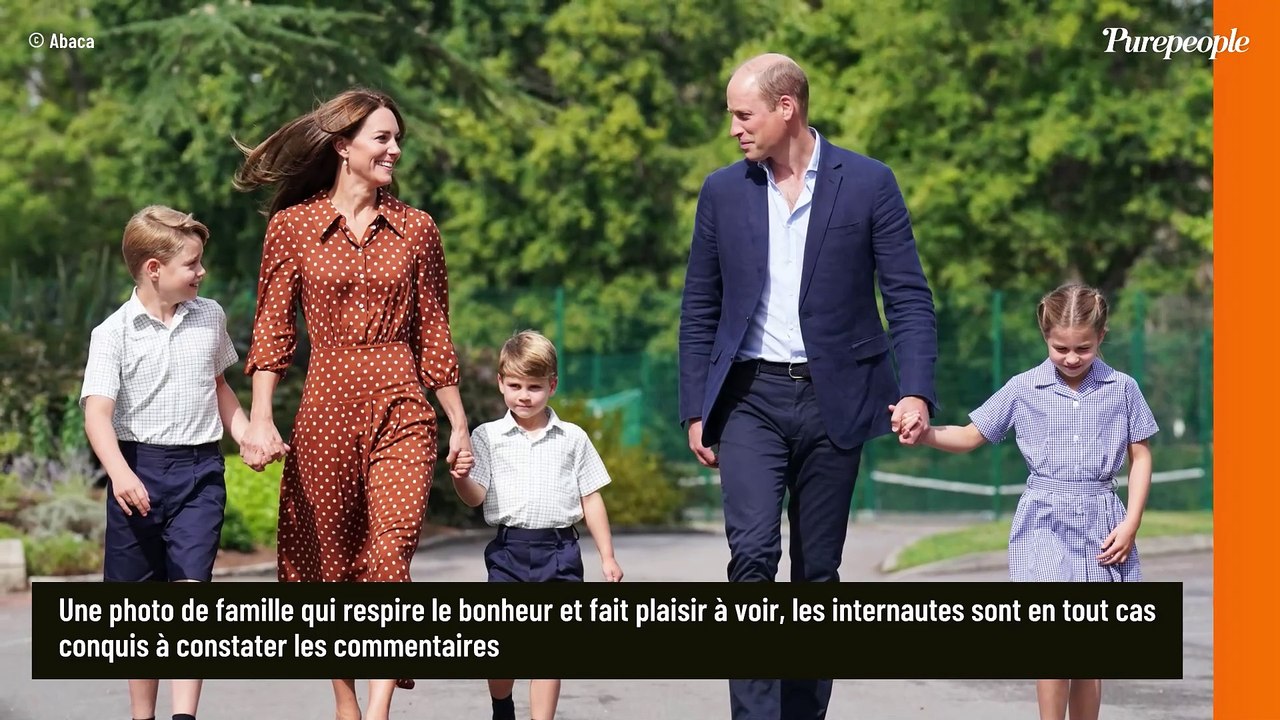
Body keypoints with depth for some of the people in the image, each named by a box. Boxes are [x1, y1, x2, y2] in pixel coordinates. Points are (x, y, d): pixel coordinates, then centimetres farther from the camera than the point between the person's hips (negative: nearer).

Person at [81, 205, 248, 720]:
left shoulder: (210, 318, 7)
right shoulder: (114, 334, -6)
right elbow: (97, 412, -15)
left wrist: (248, 436, 11)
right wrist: (119, 472, -31)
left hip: (200, 469, 1)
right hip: (139, 471, -1)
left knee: (191, 586, -12)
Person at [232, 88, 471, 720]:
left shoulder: (414, 229, 8)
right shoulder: (292, 226, 4)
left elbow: (433, 334, 12)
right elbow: (272, 329, 2)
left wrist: (459, 423, 11)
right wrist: (260, 419, -8)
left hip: (401, 411, 0)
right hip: (325, 407, 0)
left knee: (389, 555, -16)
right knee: (330, 562, 6)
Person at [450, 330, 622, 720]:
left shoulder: (572, 438, 6)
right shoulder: (487, 436, 4)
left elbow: (591, 498, 9)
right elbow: (475, 497, -1)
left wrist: (607, 556, 7)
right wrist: (461, 478, -25)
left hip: (559, 549, 0)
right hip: (508, 549, 0)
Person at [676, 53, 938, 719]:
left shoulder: (868, 184, -1)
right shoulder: (723, 191, 6)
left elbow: (909, 297, -2)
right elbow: (699, 309, 11)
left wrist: (916, 390, -15)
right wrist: (696, 410, 5)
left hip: (833, 400, -1)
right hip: (751, 396, 1)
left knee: (817, 568, 5)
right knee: (753, 551, -16)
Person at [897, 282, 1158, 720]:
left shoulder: (1121, 389, 3)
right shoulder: (1024, 389, 2)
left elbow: (1141, 457, 7)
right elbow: (971, 436, 7)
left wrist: (1130, 524, -2)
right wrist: (926, 434, -12)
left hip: (1101, 524, 1)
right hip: (1045, 523, -1)